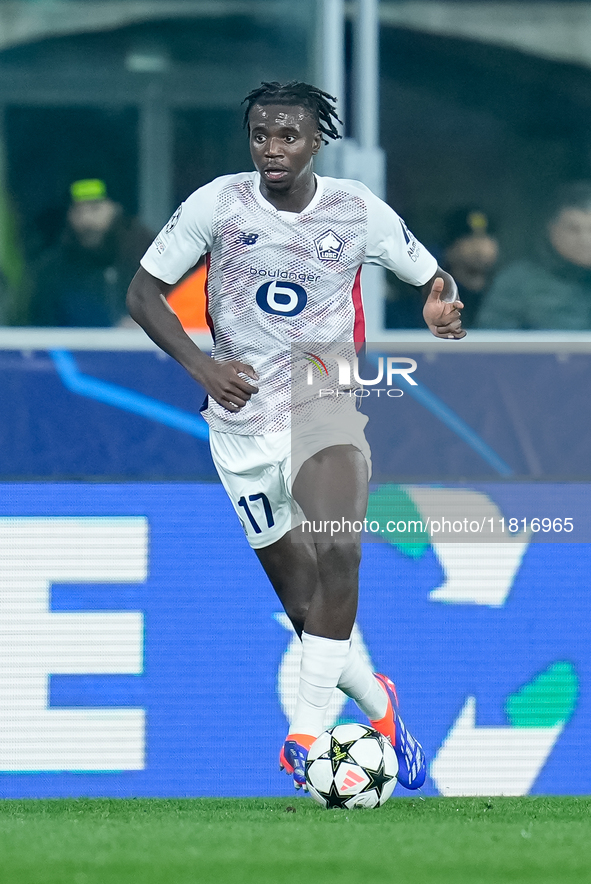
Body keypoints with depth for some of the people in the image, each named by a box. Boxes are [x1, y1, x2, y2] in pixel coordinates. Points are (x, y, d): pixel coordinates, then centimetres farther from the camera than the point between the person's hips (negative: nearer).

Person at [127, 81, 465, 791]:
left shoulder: (358, 211, -5)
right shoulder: (217, 204, -7)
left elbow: (433, 279, 8)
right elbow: (144, 292, 0)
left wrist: (442, 306, -17)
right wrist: (199, 365, -14)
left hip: (327, 409, -1)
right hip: (243, 421, 1)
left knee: (338, 554, -28)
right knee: (299, 594, 7)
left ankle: (307, 732, -24)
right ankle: (379, 707, 32)